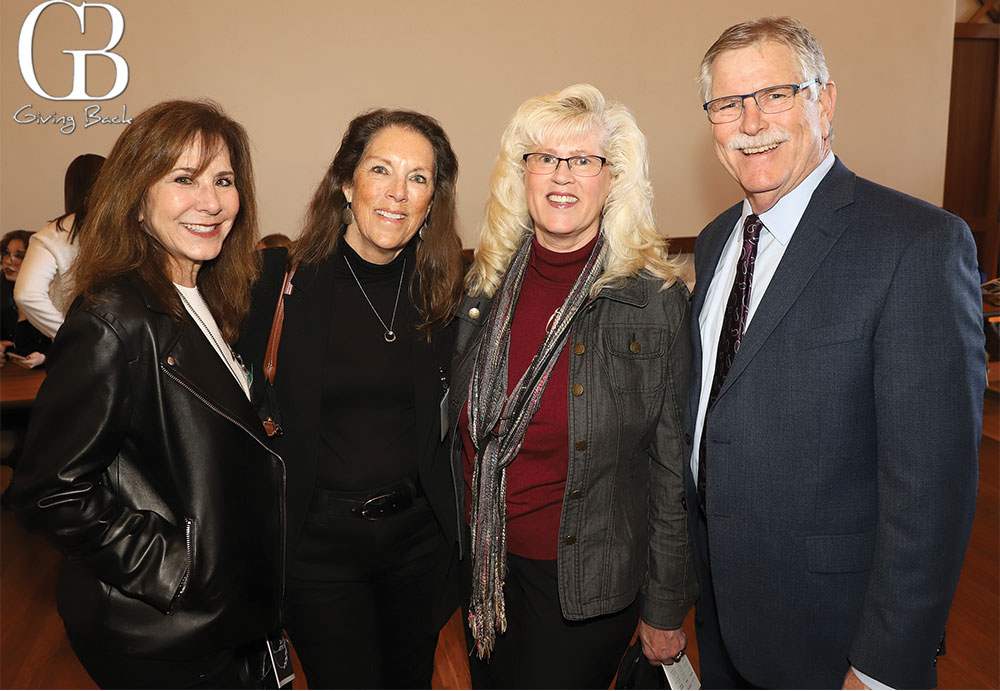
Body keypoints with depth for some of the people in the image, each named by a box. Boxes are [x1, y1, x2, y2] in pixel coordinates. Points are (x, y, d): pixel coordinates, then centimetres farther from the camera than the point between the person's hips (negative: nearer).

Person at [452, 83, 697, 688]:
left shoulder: (658, 299, -14)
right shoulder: (485, 286, -3)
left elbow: (674, 472, -9)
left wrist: (665, 610, -5)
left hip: (589, 583, -4)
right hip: (489, 568, 4)